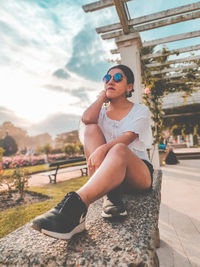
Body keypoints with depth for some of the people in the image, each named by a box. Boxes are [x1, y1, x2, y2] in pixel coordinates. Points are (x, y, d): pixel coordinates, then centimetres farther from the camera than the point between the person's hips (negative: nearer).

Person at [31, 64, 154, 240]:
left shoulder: (140, 111, 5)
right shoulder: (101, 111, 13)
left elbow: (128, 137, -17)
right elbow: (87, 119, -14)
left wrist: (103, 149, -35)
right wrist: (103, 96, 2)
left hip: (139, 173, -2)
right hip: (108, 170, 3)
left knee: (119, 149, -37)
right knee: (91, 129, -21)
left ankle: (75, 206, -49)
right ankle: (111, 194, -34)